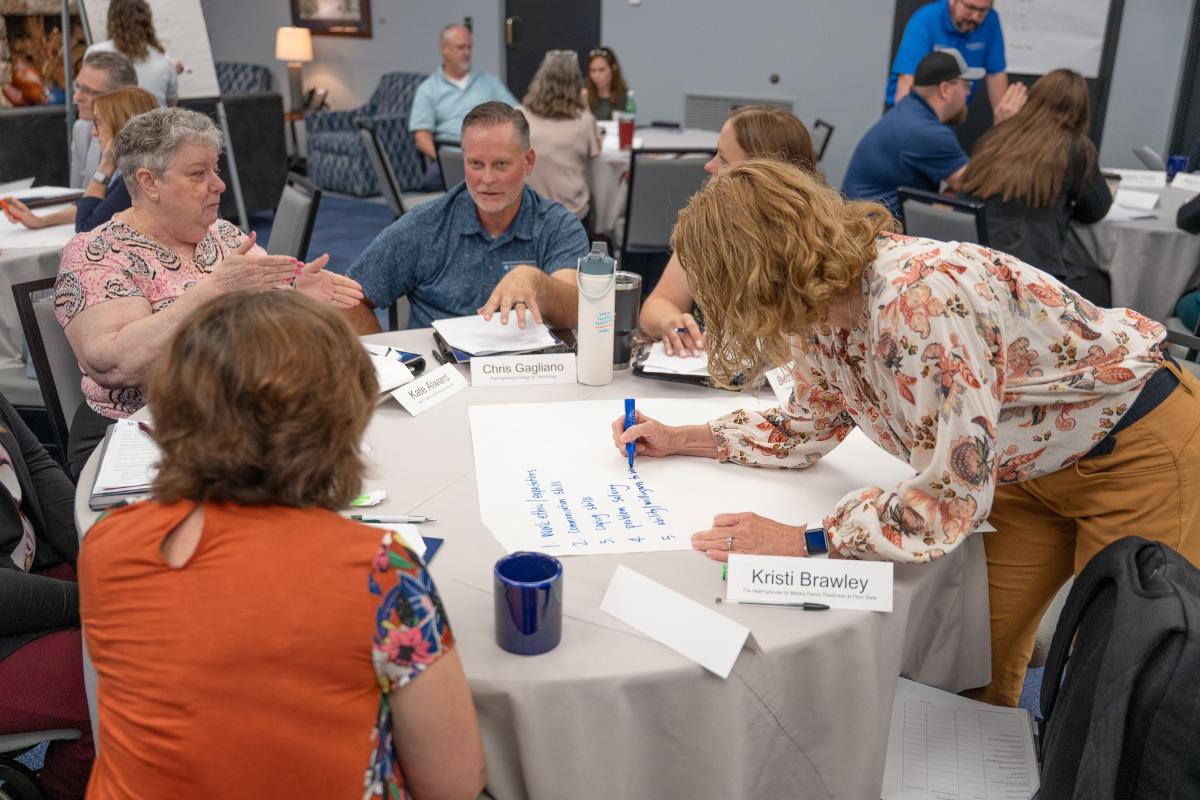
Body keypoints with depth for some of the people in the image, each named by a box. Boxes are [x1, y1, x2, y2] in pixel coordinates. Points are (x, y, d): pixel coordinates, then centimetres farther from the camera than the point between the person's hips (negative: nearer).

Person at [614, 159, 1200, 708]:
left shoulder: (920, 298, -36)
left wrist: (802, 540, -30)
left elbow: (954, 495, -36)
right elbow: (809, 427, 8)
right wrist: (681, 439, 4)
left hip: (1136, 451, -7)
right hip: (1035, 467, 7)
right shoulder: (819, 310, -9)